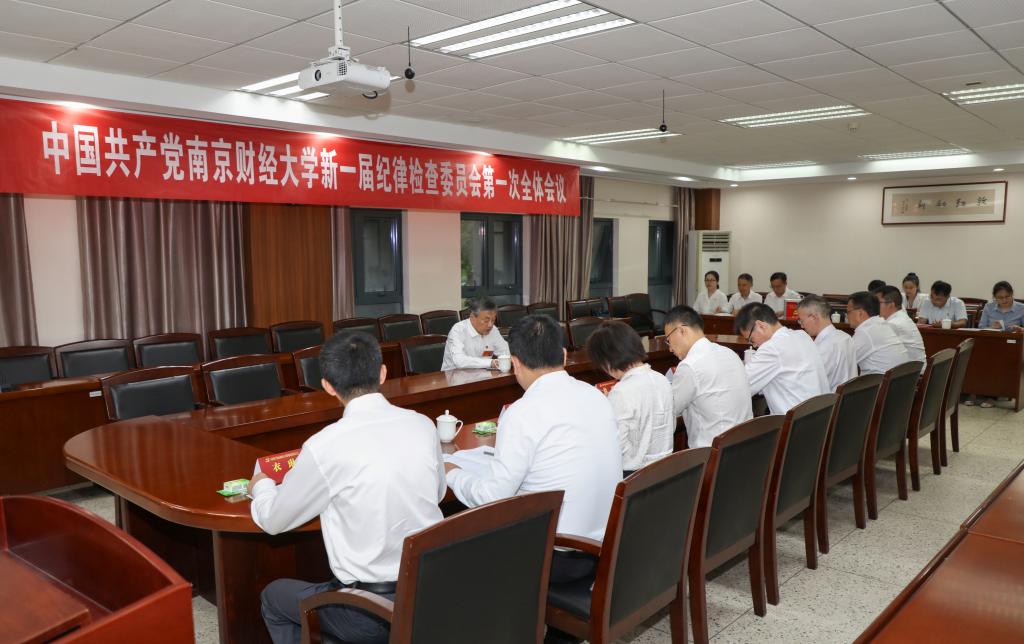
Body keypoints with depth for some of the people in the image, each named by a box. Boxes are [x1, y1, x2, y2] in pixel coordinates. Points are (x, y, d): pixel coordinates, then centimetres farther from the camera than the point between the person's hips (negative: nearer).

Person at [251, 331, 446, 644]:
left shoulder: (325, 446, -19)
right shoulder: (423, 424, -5)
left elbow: (273, 521, -2)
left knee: (273, 597, 23)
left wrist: (261, 486, 20)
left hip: (374, 612, -5)